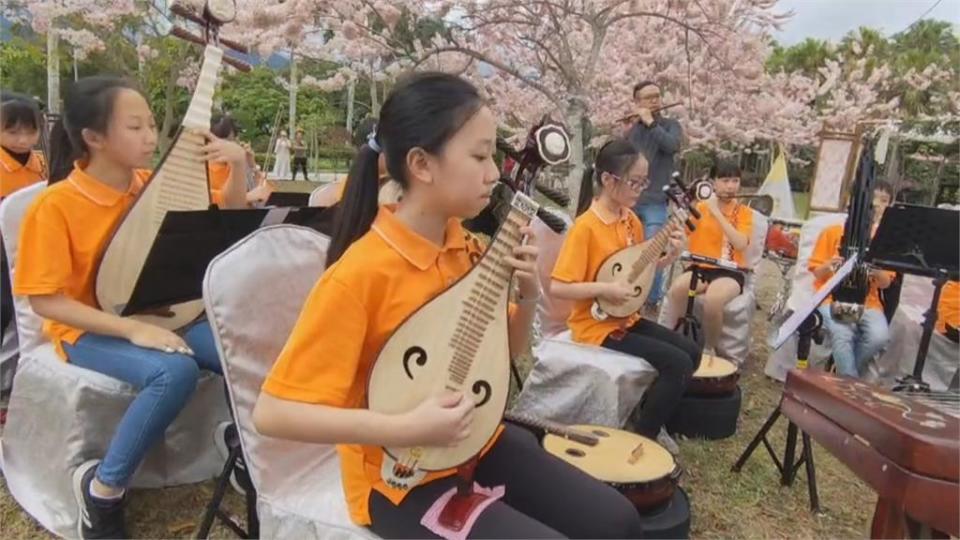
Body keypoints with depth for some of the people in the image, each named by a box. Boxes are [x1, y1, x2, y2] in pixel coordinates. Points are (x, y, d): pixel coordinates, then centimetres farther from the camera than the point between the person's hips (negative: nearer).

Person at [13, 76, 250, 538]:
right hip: (90, 330, -4)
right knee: (174, 370, -35)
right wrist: (132, 329, -26)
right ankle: (102, 487, -13)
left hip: (162, 314, 5)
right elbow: (45, 300, -15)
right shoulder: (55, 206, -15)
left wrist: (237, 172, -13)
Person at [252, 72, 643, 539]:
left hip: (477, 443, 7)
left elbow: (509, 348, 10)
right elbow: (272, 412, -24)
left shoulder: (468, 247, -3)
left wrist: (526, 296, -10)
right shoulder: (358, 274, -24)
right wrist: (404, 430, -31)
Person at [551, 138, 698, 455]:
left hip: (627, 318, 9)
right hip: (597, 326, -9)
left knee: (692, 352, 8)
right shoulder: (586, 227, -20)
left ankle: (651, 421, 22)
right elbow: (557, 287, -23)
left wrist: (669, 257, 0)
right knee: (677, 363, -16)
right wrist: (604, 289, -26)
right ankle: (641, 439, 3)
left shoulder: (631, 220, 4)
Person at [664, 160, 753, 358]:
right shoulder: (700, 207, 9)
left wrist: (717, 213, -16)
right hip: (700, 268, 2)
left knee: (713, 298, -35)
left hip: (729, 272, -1)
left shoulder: (744, 212, 4)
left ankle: (709, 349, -10)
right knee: (677, 288, -33)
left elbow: (741, 244, -14)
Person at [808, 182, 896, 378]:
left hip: (868, 301, 3)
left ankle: (843, 374, -5)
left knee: (880, 336, -27)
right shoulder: (833, 232, 3)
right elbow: (817, 272, 4)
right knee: (842, 333, -33)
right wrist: (828, 267, -19)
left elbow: (885, 283, 7)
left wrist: (877, 271, -16)